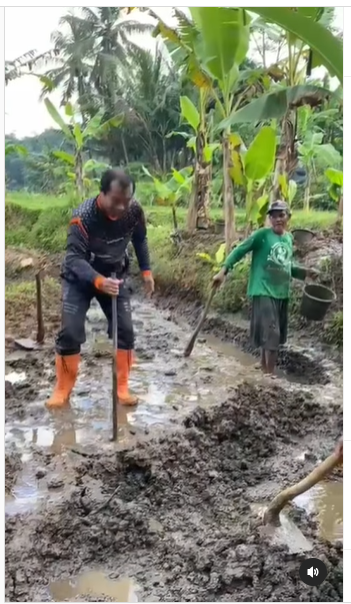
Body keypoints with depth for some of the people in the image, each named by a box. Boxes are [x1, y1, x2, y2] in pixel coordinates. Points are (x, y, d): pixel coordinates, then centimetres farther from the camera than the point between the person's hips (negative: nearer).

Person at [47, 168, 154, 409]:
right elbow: (73, 258, -38)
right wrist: (98, 281, -54)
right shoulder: (83, 216, -32)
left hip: (114, 276, 4)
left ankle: (122, 387, 12)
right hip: (79, 278, -3)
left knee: (125, 330, -3)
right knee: (70, 333, -10)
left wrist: (146, 271, -5)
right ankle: (63, 390, 9)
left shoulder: (135, 211, -18)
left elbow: (140, 240, 3)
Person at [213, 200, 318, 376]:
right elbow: (239, 251, -9)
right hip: (264, 292, -7)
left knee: (272, 336, 14)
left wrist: (305, 272, 7)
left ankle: (264, 371, 27)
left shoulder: (289, 238, 12)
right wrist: (223, 271, -19)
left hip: (282, 294, 7)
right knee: (271, 335, -11)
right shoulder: (262, 235, -8)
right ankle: (270, 375, -3)